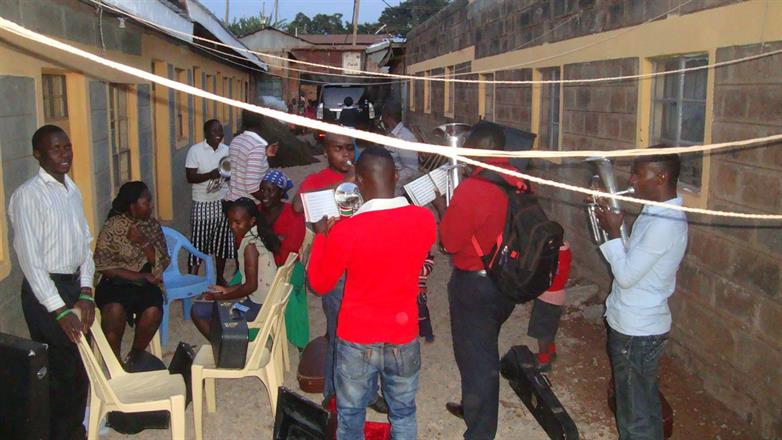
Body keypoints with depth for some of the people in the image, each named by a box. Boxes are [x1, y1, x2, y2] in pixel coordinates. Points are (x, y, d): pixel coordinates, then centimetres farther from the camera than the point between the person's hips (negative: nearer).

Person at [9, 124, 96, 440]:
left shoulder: (72, 190, 8)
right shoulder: (29, 195, -15)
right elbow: (30, 259, -18)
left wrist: (86, 292, -1)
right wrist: (60, 310, -20)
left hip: (74, 284, 7)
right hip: (44, 290, -7)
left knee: (81, 362, 16)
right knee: (58, 368, 2)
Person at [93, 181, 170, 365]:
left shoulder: (153, 226, 8)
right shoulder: (113, 226, -5)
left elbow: (163, 263, 1)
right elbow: (102, 265, -10)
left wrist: (143, 243, -14)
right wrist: (138, 275, -14)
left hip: (145, 284, 3)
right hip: (116, 283, -3)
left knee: (153, 313, -29)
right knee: (115, 311, -35)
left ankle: (133, 357, -4)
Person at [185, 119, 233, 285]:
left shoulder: (226, 150, 6)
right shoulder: (195, 151, -8)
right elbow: (190, 177, -13)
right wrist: (211, 174, -26)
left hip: (223, 202, 5)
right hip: (203, 204, -4)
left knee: (222, 241, 11)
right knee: (198, 243, -1)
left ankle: (220, 278, 26)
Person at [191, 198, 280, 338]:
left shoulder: (250, 245, -20)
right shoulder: (258, 238, 7)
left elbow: (251, 286, -20)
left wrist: (220, 297, -9)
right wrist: (227, 290, 13)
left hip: (257, 307, -10)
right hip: (265, 303, 10)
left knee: (197, 311, -8)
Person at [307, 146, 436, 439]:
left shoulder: (345, 231, -23)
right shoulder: (425, 219, -12)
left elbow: (320, 284, -6)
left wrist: (321, 235, 5)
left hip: (357, 341, -2)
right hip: (404, 339, 3)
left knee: (351, 415, 20)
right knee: (403, 415, 22)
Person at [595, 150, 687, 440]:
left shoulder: (665, 223, -26)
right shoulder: (658, 212, 6)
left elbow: (626, 275, -23)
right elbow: (634, 258, 10)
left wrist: (613, 232, -13)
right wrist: (615, 229, -1)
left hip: (637, 331, -9)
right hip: (636, 324, 9)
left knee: (637, 411, 6)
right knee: (638, 400, 25)